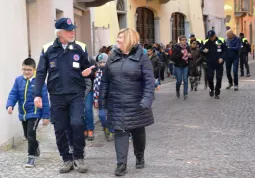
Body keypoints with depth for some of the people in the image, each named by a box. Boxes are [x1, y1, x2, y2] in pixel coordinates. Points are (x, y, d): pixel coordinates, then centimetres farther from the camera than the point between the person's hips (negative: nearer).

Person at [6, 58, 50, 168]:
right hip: (23, 114, 6)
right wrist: (10, 105, -23)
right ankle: (35, 147, 48)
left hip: (34, 113, -5)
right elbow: (13, 94, -3)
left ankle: (32, 157, 1)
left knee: (31, 135, -12)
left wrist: (46, 116, -10)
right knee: (27, 135, 21)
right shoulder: (18, 80, -2)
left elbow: (45, 100, -11)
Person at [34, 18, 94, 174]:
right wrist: (37, 94, -4)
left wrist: (87, 71, -12)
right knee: (60, 129, 5)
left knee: (77, 123, -16)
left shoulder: (80, 48, 2)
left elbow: (87, 67, 13)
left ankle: (78, 157, 4)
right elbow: (41, 73, 3)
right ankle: (67, 159, 21)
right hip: (57, 96, 1)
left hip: (76, 94, -1)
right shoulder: (48, 49, 1)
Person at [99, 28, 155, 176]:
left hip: (136, 104, -2)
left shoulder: (141, 57, -7)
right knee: (120, 132, -2)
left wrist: (147, 100, -23)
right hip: (117, 104, 3)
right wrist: (102, 100, 5)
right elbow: (105, 81, 8)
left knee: (138, 132, 13)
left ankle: (140, 157, 34)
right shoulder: (113, 57, 6)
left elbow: (149, 81, -13)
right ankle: (121, 164, 1)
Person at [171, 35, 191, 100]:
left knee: (185, 80, -3)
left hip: (186, 66, 3)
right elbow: (173, 58, -17)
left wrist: (190, 56, -5)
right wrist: (181, 54, -25)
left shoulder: (187, 48, 5)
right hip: (178, 66, -3)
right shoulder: (176, 48, -9)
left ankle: (185, 94, 3)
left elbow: (190, 56, 20)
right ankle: (177, 91, 30)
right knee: (179, 81, 1)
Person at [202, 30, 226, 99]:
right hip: (210, 64, 1)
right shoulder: (207, 43, 1)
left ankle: (217, 93, 15)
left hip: (219, 64, -1)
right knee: (209, 77, -4)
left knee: (219, 78, 2)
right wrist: (204, 51, -16)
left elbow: (225, 51, 0)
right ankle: (211, 89, 23)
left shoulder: (220, 42, -5)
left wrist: (222, 58, -14)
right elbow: (202, 50, 8)